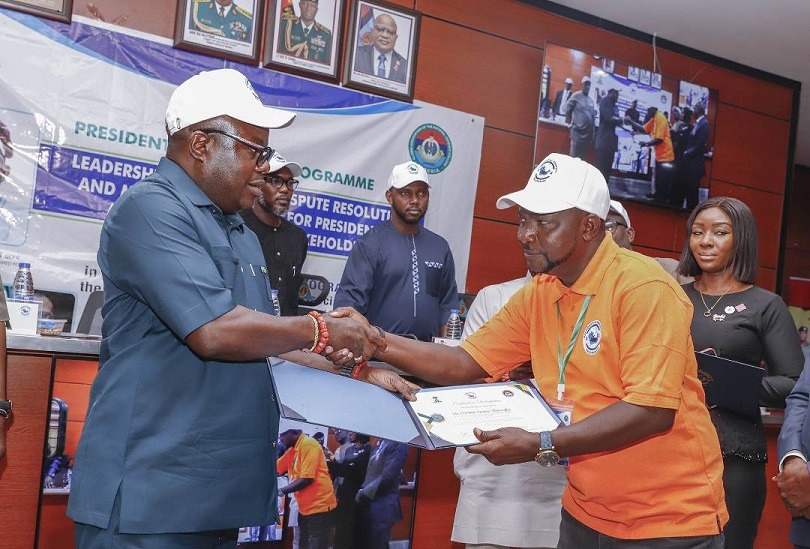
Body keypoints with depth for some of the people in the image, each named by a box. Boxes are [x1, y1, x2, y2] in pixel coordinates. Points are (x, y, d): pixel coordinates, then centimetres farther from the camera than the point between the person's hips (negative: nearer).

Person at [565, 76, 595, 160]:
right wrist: (569, 123, -6)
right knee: (574, 156, -6)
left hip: (588, 132, 6)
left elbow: (593, 115, 19)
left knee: (583, 157, 9)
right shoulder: (576, 96, -3)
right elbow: (567, 109, -3)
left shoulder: (591, 100, 16)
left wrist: (593, 128, 13)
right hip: (578, 131, -6)